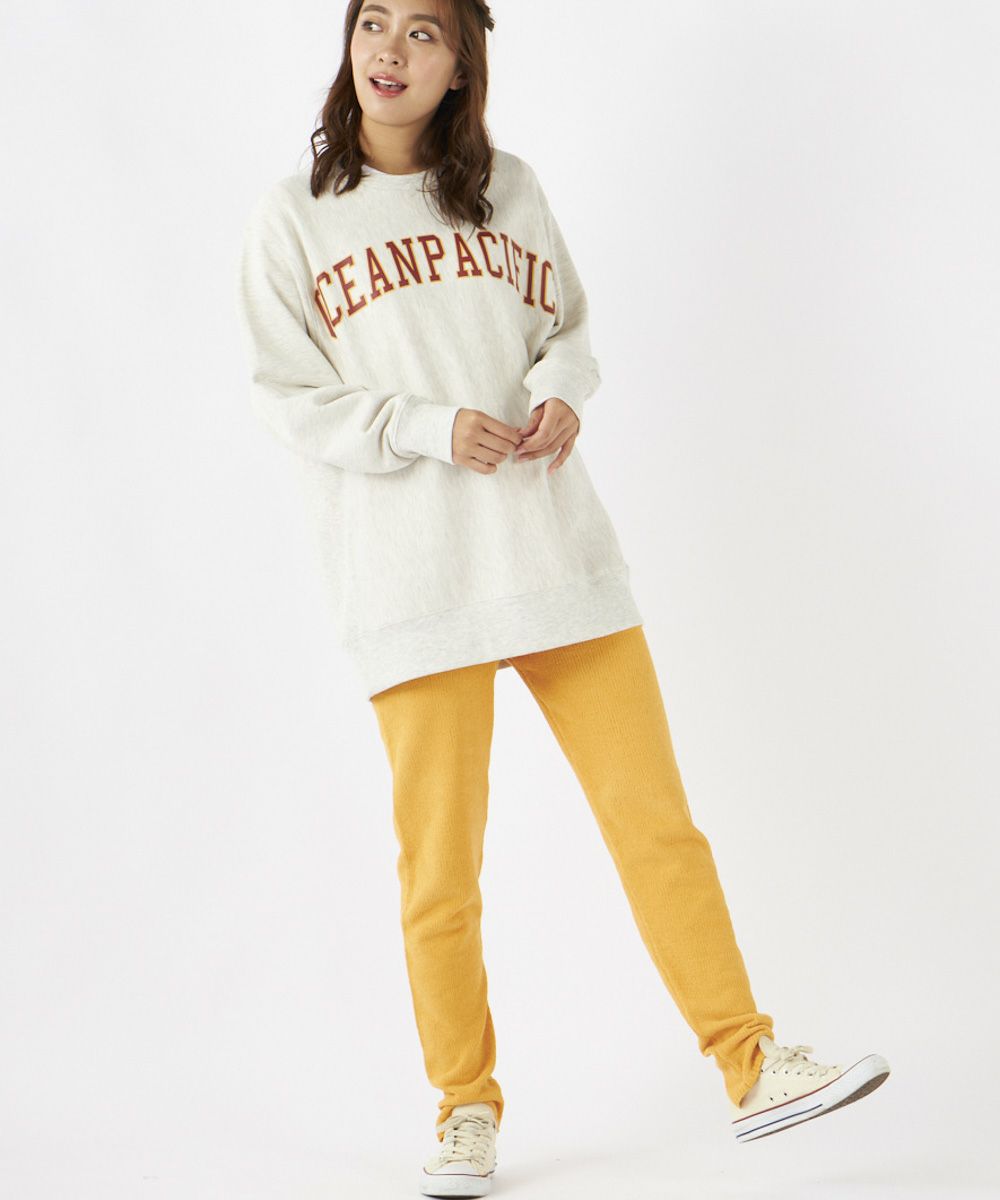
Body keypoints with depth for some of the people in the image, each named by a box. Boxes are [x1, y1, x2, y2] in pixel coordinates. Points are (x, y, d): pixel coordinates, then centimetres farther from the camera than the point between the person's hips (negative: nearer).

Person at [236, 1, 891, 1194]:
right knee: (439, 862, 0)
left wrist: (561, 393, -5)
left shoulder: (508, 189, 10)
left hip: (555, 548, 2)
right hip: (411, 578, -2)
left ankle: (751, 1067, 11)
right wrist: (430, 429, -16)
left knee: (655, 817, 2)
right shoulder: (291, 216, 2)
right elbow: (290, 398, -1)